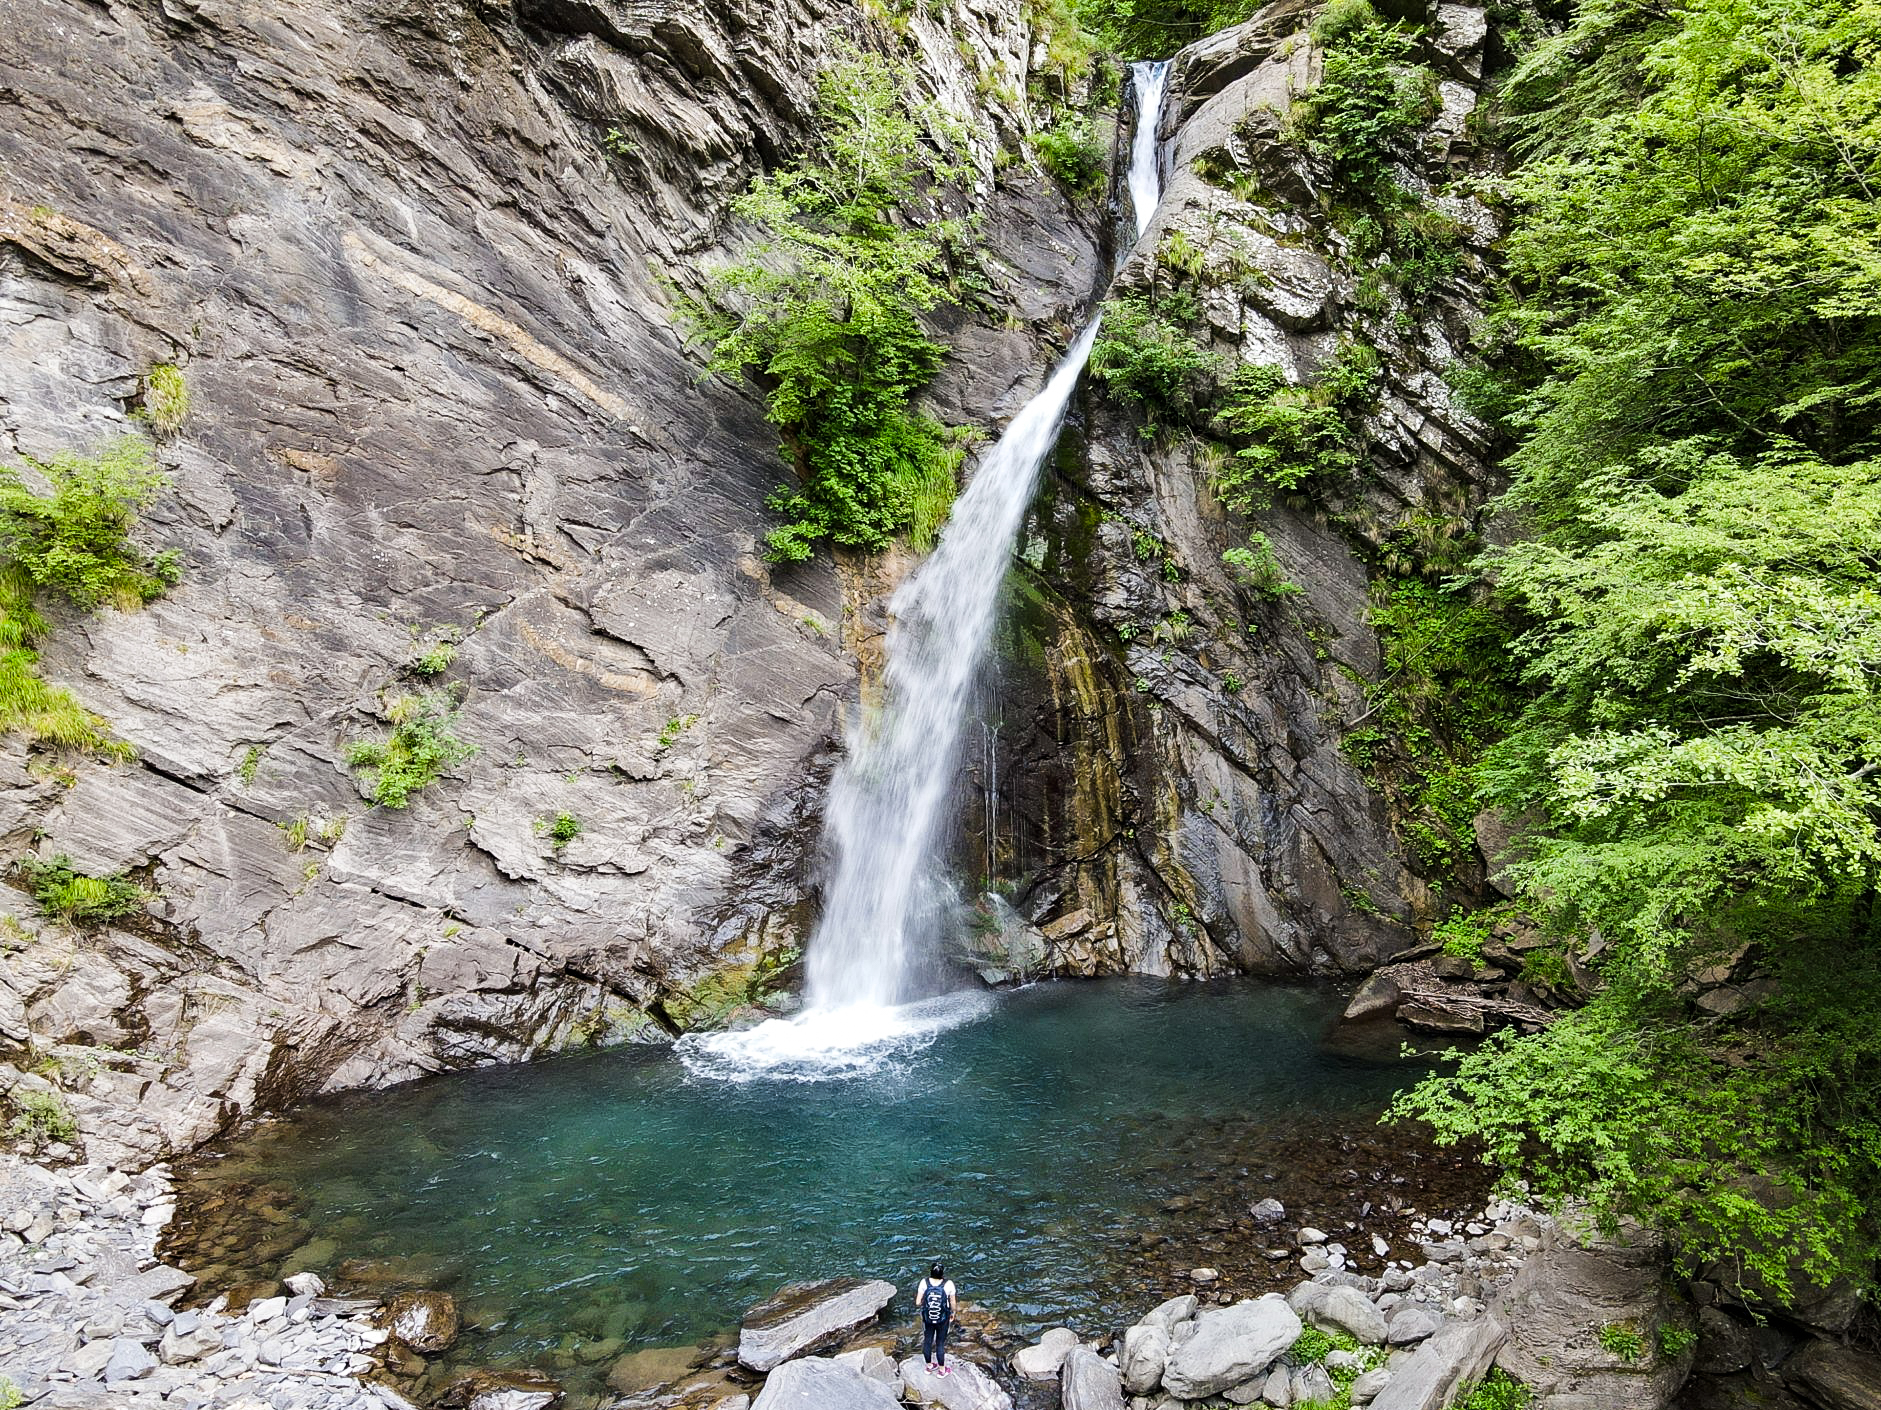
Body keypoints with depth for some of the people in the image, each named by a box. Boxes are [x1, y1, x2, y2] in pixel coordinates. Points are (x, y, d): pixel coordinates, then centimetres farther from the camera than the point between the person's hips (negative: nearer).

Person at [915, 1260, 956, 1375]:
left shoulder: (924, 1282, -20)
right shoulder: (948, 1285, -23)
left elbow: (918, 1302, -14)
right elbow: (952, 1303, -10)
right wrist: (952, 1313, 10)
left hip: (927, 1318, 2)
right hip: (943, 1320, -1)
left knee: (927, 1341, 22)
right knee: (940, 1344, 16)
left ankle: (929, 1366, 41)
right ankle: (942, 1370, 31)